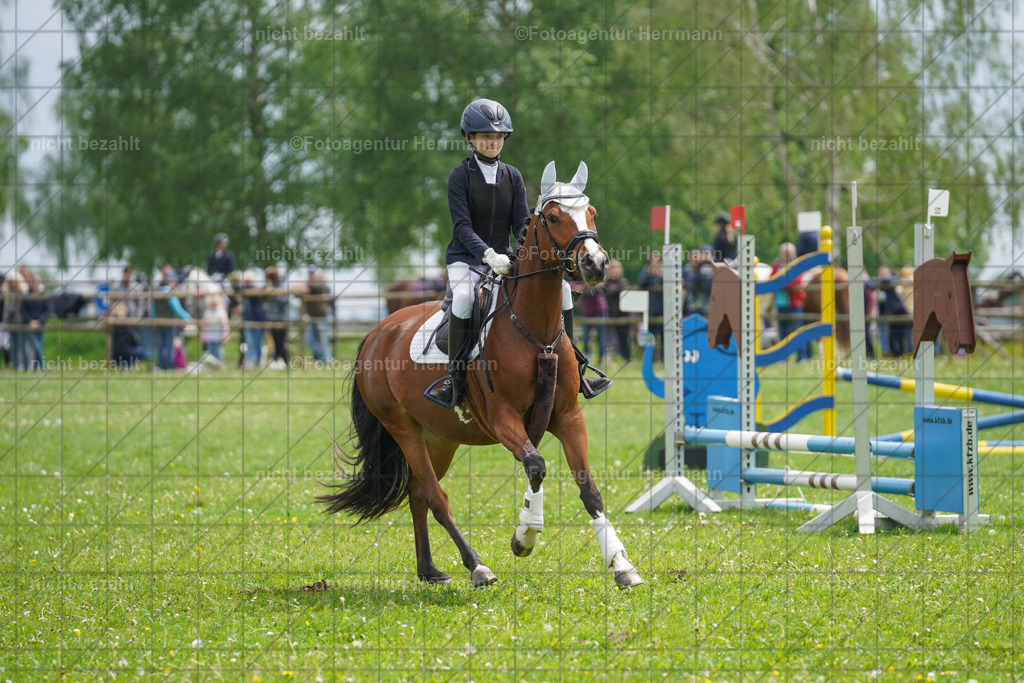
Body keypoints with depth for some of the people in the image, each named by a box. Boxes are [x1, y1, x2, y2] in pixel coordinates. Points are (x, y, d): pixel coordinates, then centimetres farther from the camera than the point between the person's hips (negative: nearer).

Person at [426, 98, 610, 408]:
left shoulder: (513, 176, 8)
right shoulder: (460, 176, -6)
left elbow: (521, 223, 4)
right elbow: (462, 226, -15)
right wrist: (488, 255, -30)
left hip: (503, 259, 5)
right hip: (465, 257, -5)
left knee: (560, 286, -8)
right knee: (464, 297, -37)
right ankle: (456, 377, -26)